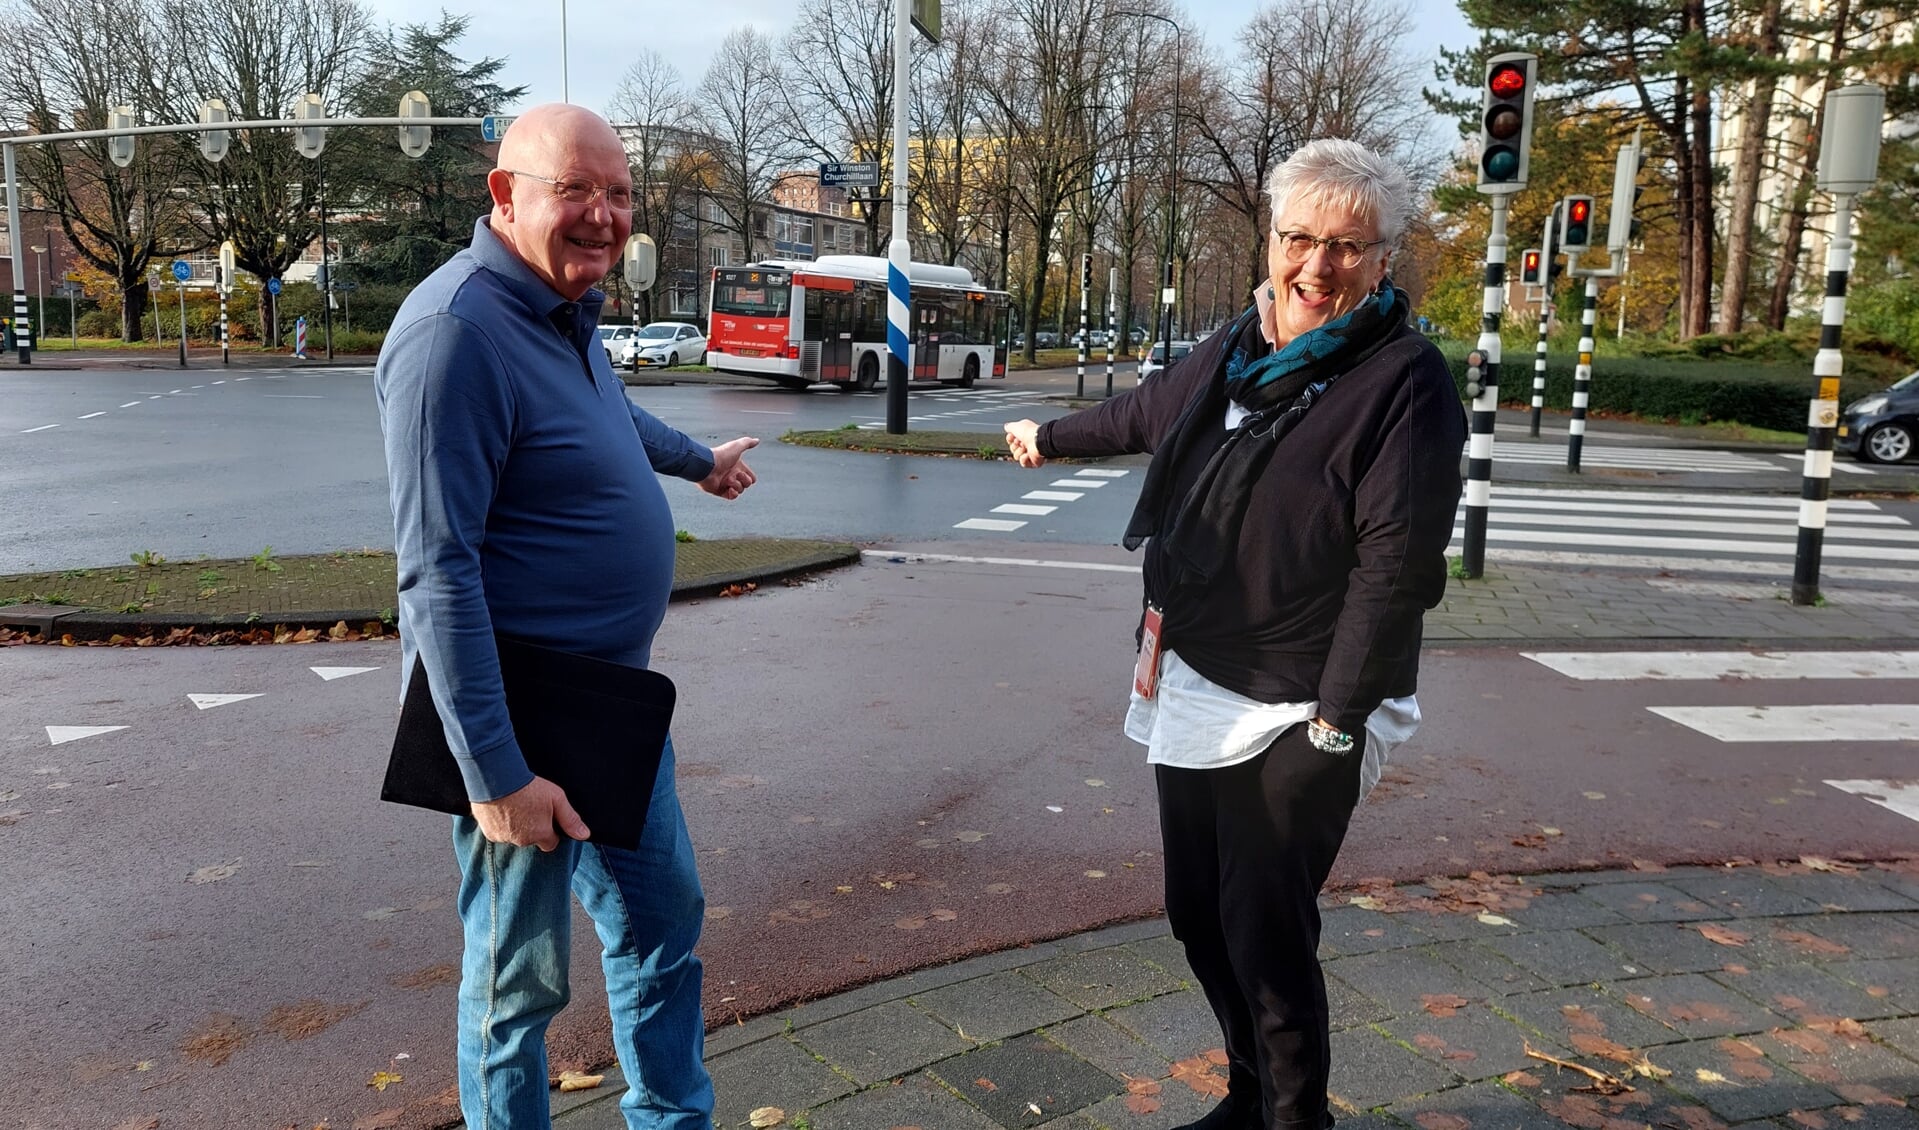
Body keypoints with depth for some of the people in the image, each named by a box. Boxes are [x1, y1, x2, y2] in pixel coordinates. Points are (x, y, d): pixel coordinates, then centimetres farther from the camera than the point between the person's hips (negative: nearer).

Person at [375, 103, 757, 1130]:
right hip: (522, 718, -9)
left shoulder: (567, 306, 6)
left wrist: (698, 460, 46)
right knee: (521, 976, 9)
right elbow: (437, 572, -25)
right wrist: (494, 775, -25)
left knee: (663, 920, 20)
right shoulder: (457, 332, -22)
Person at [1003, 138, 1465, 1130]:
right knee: (1198, 916, 15)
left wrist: (1338, 721, -20)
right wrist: (1052, 436, 45)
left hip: (1295, 715, -7)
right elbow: (1146, 414, 30)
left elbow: (1395, 568, -18)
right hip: (1188, 692, 7)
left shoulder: (1405, 382, -12)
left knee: (1264, 935, -2)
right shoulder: (1233, 351, 9)